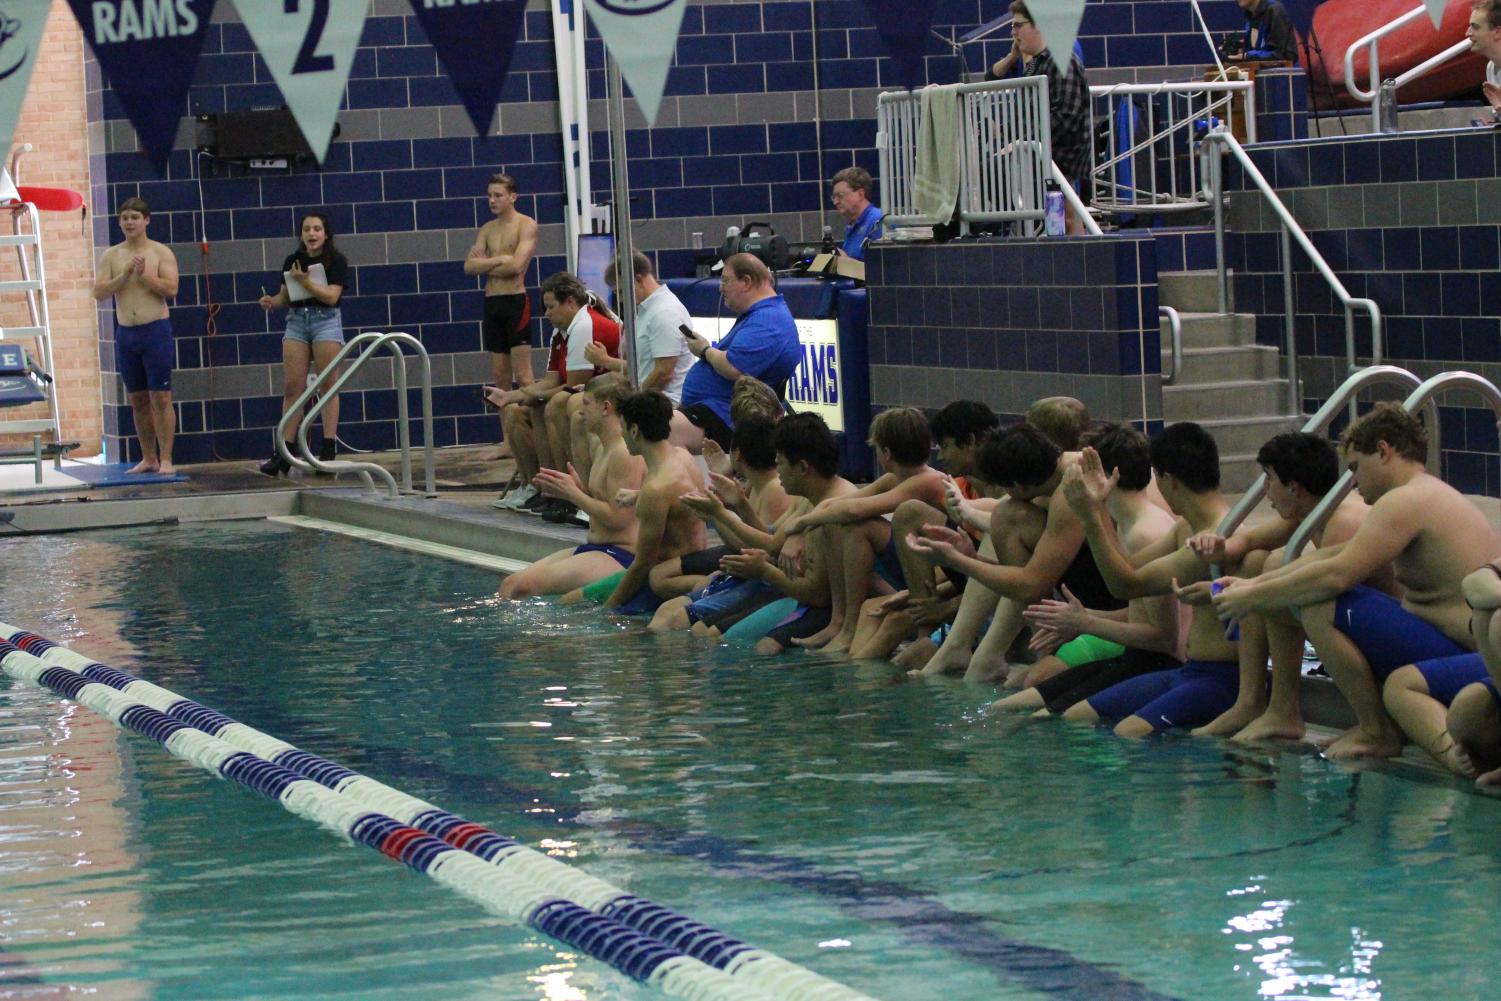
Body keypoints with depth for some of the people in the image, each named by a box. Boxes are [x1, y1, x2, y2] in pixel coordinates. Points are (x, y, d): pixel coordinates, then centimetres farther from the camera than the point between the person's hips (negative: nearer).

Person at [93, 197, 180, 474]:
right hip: (126, 333, 4)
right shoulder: (111, 256, 7)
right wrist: (125, 275, -13)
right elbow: (99, 292, -2)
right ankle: (148, 459, 17)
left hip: (156, 330, -4)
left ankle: (166, 460, -5)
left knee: (160, 398, -6)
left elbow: (171, 289, -11)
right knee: (137, 400, 9)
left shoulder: (161, 253, -1)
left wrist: (144, 274, -17)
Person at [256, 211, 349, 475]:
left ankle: (328, 449, 1)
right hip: (296, 320, 4)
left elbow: (332, 295, -12)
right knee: (292, 387, -1)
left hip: (326, 319, -4)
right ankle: (286, 450, -1)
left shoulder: (336, 261, -3)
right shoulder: (292, 261, 10)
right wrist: (272, 301, -8)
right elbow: (285, 296, 12)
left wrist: (305, 281, -18)